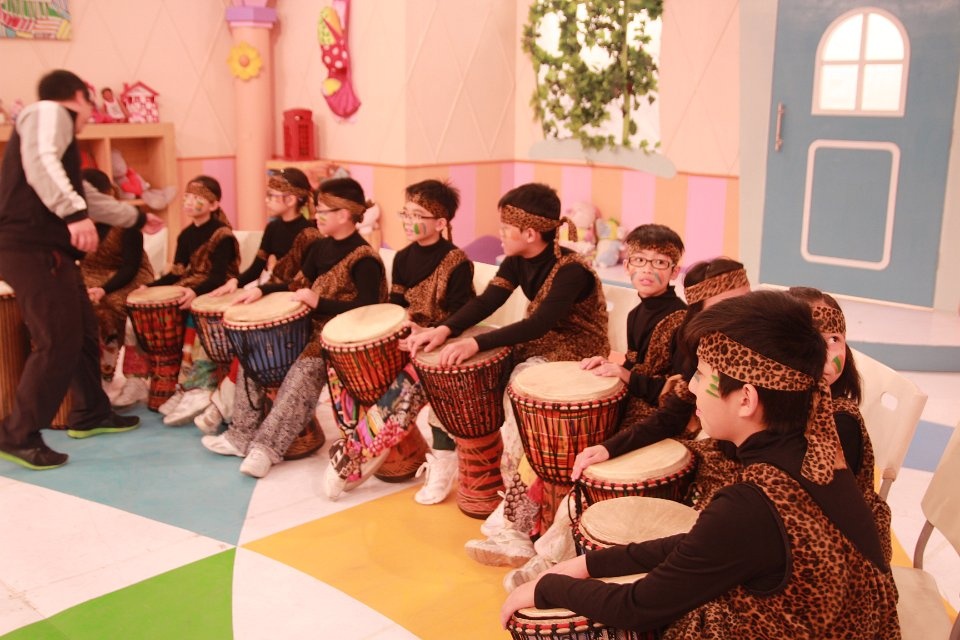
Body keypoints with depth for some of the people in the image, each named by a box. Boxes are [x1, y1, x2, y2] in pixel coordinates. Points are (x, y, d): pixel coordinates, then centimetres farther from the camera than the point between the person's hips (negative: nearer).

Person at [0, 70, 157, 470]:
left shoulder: (56, 123, 29)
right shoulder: (49, 112, -1)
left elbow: (87, 197, 39)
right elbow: (40, 162, -23)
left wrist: (137, 218, 51)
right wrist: (75, 213, -34)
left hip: (49, 249, 10)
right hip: (32, 248, -10)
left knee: (83, 332, 16)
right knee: (58, 342, -11)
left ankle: (91, 414, 30)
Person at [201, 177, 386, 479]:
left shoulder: (364, 259, -16)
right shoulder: (320, 248, 9)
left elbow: (368, 309, -24)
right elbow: (300, 286, 17)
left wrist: (319, 302, -26)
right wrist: (261, 290, 2)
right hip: (312, 327, 9)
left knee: (305, 369, -33)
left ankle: (267, 446, -26)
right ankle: (242, 435, 2)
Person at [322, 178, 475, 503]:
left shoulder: (457, 263, -12)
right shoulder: (403, 258, 8)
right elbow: (395, 303, 12)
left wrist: (427, 333, -28)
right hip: (404, 339, 7)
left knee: (407, 386, -32)